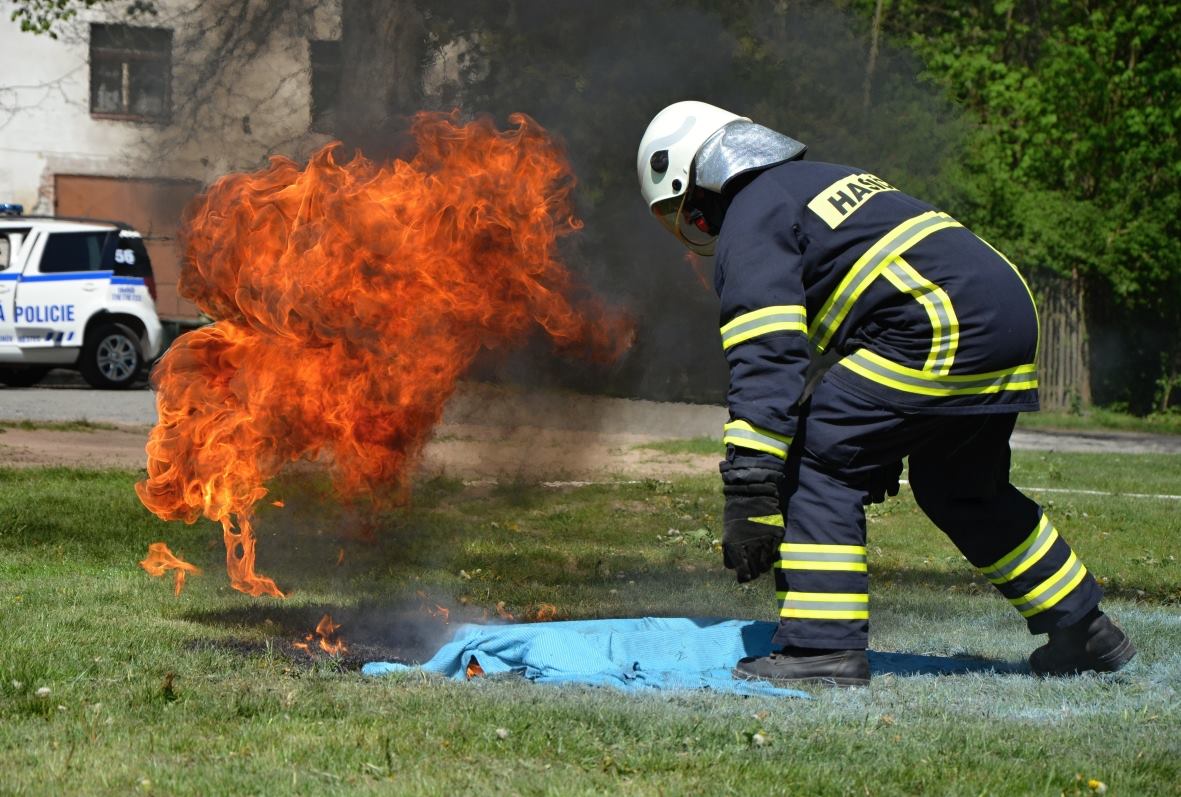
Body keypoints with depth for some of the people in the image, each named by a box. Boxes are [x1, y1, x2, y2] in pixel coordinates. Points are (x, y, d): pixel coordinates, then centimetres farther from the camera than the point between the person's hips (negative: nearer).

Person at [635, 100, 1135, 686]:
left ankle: (824, 645, -12)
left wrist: (749, 494, -16)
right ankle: (1083, 631, 34)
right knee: (957, 485, 25)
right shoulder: (820, 180, 29)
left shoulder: (748, 227, -1)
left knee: (817, 459, -4)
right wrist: (884, 440, 38)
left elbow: (767, 361, -14)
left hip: (943, 334, -10)